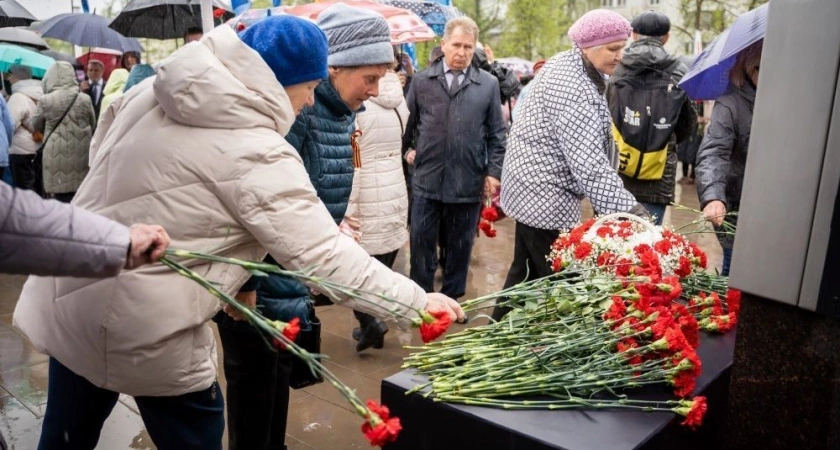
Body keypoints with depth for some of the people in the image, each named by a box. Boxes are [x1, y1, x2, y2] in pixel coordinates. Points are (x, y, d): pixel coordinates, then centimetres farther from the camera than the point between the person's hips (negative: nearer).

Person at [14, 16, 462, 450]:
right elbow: (324, 256, -22)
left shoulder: (153, 93, 3)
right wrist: (418, 303, -14)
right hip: (141, 323, -8)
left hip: (70, 294, 8)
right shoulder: (257, 155, -20)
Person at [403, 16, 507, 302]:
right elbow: (408, 123, 15)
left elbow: (496, 134, 4)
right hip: (427, 179, 1)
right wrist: (408, 149, 4)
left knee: (460, 246, 12)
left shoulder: (489, 84, 3)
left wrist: (494, 172, -1)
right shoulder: (421, 80, 5)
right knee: (422, 244, 8)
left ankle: (452, 297, 29)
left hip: (469, 182, 0)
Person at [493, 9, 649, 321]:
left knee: (527, 273, 18)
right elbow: (587, 159, -30)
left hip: (537, 189, 10)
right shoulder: (571, 85, -22)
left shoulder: (571, 67, 11)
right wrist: (626, 208, -33)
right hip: (544, 195, -10)